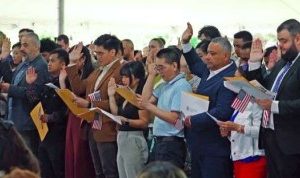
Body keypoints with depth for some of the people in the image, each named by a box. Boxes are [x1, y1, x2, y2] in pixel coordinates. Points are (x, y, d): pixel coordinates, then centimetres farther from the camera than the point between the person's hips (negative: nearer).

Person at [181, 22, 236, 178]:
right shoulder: (210, 71, 10)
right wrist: (185, 43, 23)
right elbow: (196, 65, 33)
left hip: (216, 150, -9)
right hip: (199, 146, 9)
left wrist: (193, 120, -18)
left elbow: (221, 113, -27)